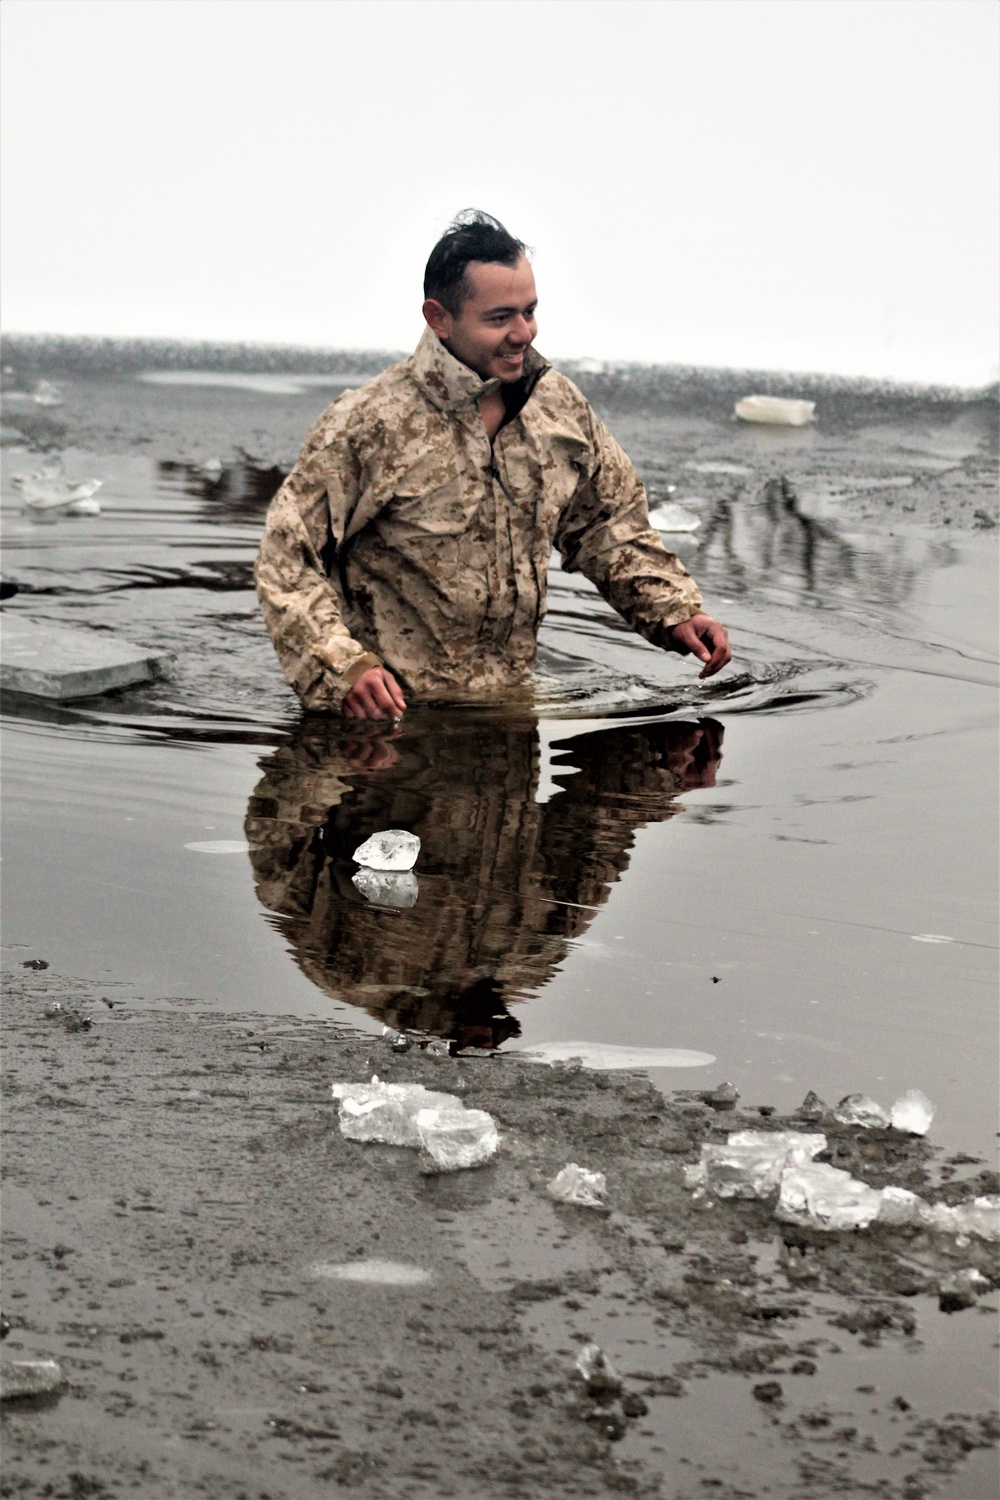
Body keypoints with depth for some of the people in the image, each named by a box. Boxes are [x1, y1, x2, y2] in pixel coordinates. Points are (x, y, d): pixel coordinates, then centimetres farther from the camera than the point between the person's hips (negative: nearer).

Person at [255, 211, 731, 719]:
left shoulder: (561, 408, 7)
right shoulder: (367, 425, -10)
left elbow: (609, 526, 22)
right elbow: (287, 558, -9)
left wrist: (675, 613, 8)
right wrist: (344, 669, -23)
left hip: (511, 700, 5)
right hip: (393, 711, -4)